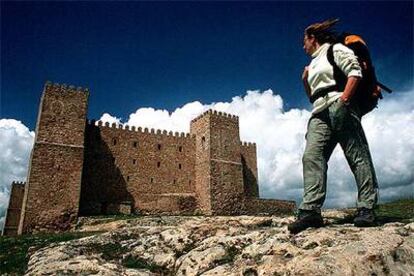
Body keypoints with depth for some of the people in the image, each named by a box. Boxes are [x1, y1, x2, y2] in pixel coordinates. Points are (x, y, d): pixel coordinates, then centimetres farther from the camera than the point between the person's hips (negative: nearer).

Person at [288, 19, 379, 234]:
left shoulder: (335, 50, 10)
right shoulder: (313, 64, 32)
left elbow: (355, 72, -6)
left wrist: (344, 99, -17)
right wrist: (305, 82, 19)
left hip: (340, 108, -6)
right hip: (320, 114, 7)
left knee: (358, 156, -8)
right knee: (312, 156, -14)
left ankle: (366, 209, -5)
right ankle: (311, 210, -23)